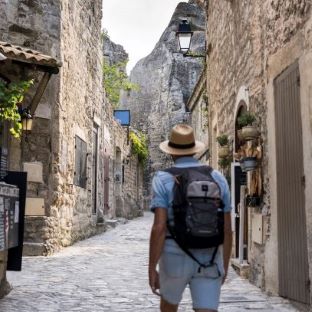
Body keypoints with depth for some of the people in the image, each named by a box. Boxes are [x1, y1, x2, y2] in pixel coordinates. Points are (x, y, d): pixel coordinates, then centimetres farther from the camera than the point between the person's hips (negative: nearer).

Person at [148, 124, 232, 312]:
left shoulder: (163, 179, -7)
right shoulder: (218, 178, 4)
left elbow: (159, 228, -15)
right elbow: (227, 229, 4)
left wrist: (152, 269, -10)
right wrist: (225, 265, 16)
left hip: (176, 258, -1)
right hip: (208, 260, 2)